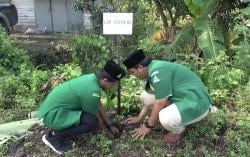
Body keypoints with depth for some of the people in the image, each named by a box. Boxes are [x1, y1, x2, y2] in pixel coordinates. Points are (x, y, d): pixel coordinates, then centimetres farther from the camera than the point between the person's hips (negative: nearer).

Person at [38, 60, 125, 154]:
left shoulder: (92, 78, 2)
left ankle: (58, 130, 14)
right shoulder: (93, 90, -26)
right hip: (52, 115, -10)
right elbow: (92, 116, -11)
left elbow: (99, 106, 13)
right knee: (92, 122, -24)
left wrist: (110, 126, 18)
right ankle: (54, 136, -6)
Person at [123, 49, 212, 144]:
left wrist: (148, 126, -10)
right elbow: (151, 99, 15)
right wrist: (139, 118, 19)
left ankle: (180, 131, -1)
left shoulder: (157, 71, -26)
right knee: (145, 96, 3)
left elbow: (160, 103, -23)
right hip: (180, 97, 9)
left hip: (196, 103, -9)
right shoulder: (152, 69, 4)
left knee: (165, 118, -35)